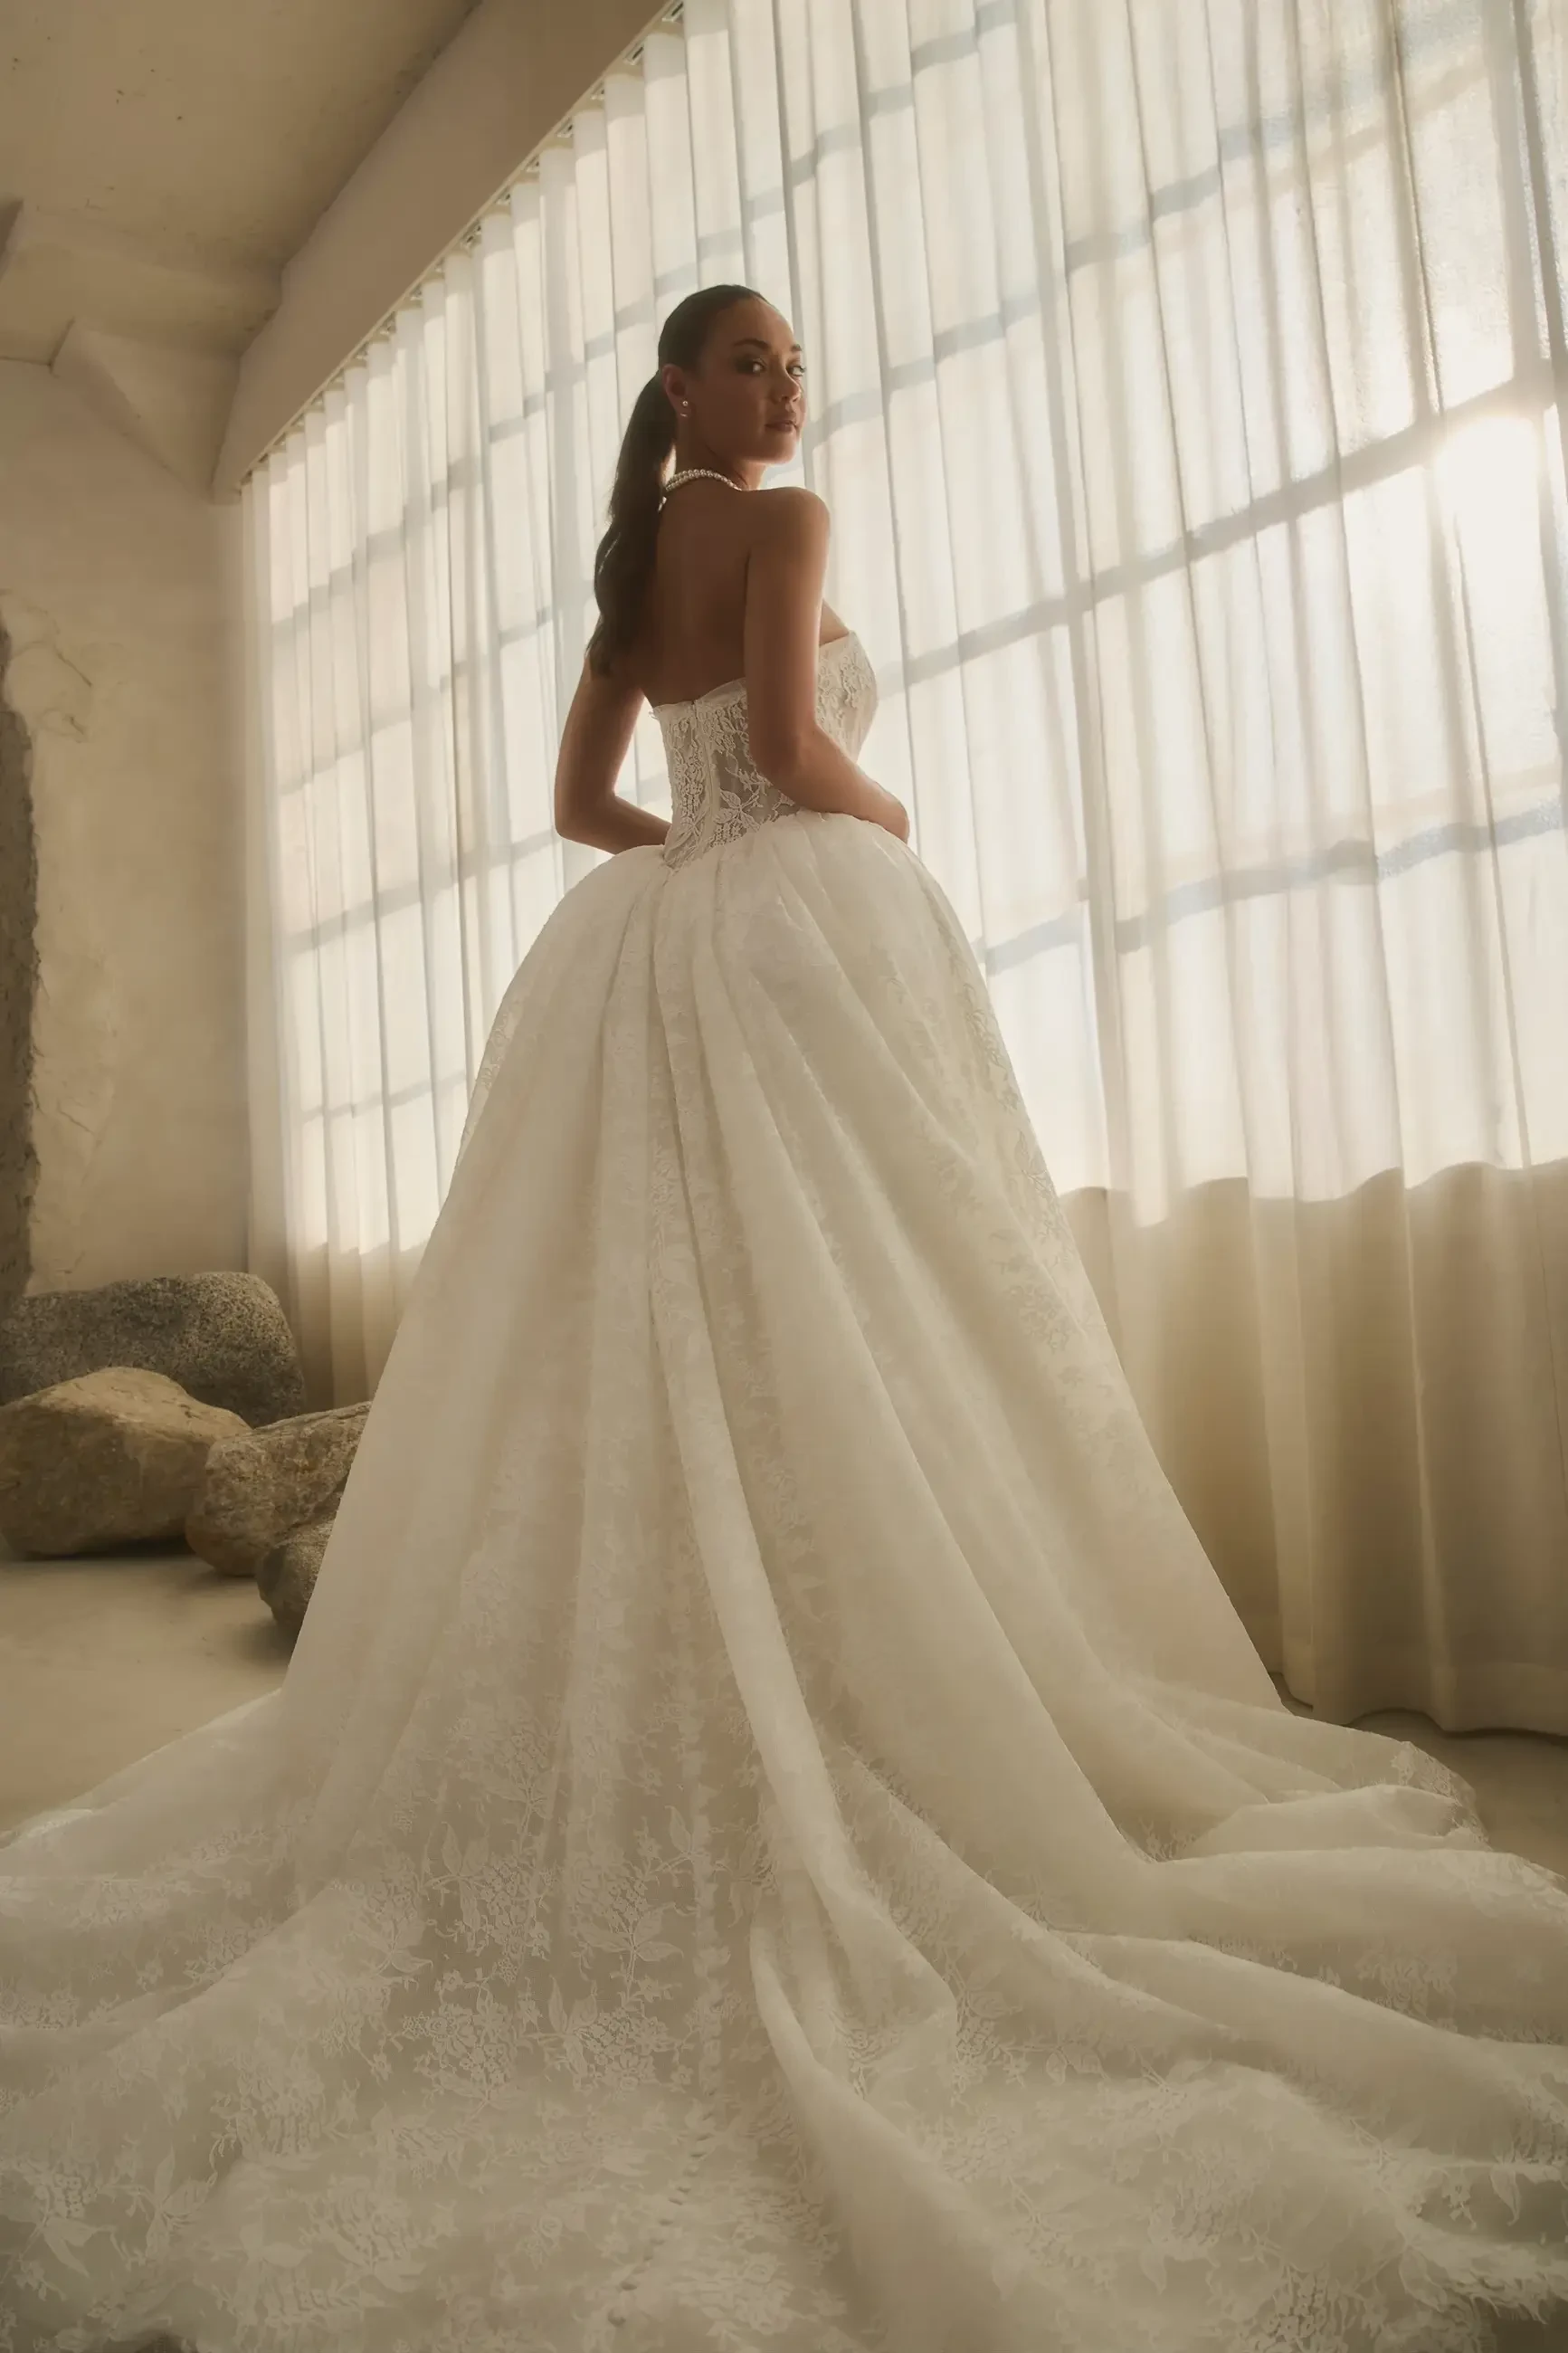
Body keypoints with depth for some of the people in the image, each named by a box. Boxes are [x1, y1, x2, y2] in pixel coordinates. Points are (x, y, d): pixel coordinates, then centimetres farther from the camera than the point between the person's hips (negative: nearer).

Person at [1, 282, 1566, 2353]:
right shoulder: (786, 526, 2)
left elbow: (583, 803, 24)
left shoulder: (632, 571, 25)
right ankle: (868, 1770, -8)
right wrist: (890, 825, 6)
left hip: (659, 959, 8)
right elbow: (795, 748, -12)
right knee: (835, 1349, -10)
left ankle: (654, 1783, 9)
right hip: (805, 937, -8)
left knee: (669, 1356, 4)